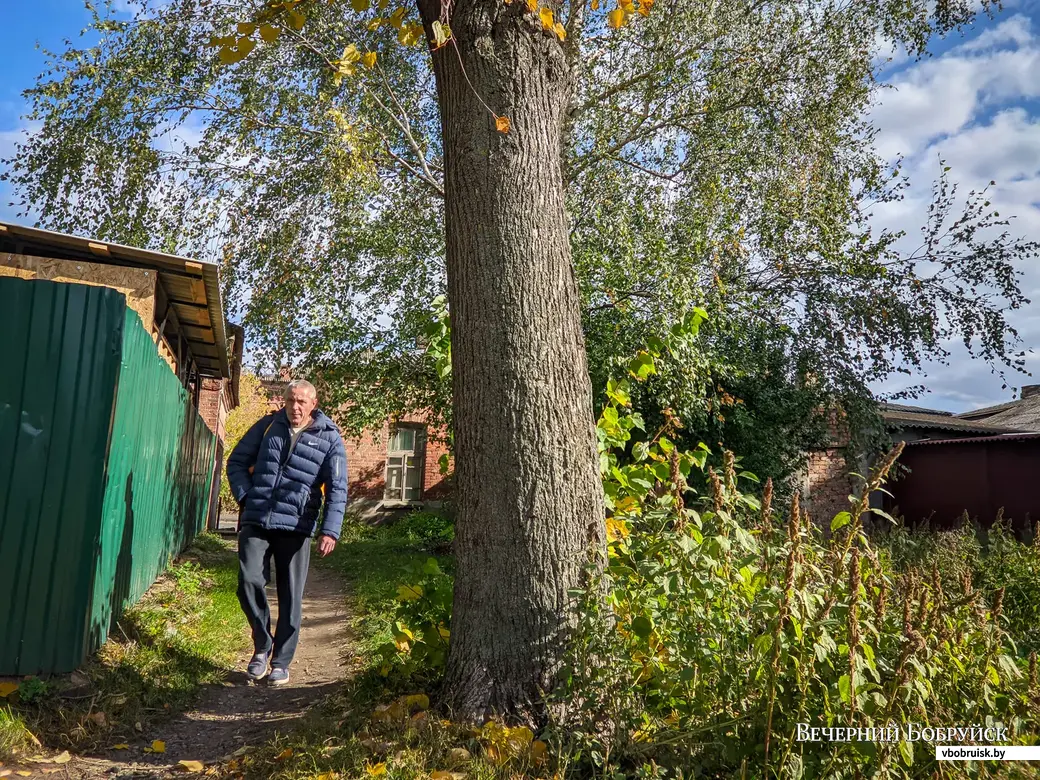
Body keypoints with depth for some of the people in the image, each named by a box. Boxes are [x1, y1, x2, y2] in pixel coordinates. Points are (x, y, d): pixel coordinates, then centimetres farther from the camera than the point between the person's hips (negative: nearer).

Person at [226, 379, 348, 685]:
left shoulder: (329, 438, -2)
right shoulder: (267, 425, 6)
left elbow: (337, 489, -6)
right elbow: (236, 461, 14)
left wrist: (330, 530, -18)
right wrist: (245, 497, -1)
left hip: (296, 529, -1)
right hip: (255, 522, 2)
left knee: (290, 597, 4)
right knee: (249, 582, -10)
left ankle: (281, 662, 21)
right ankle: (262, 645, 15)